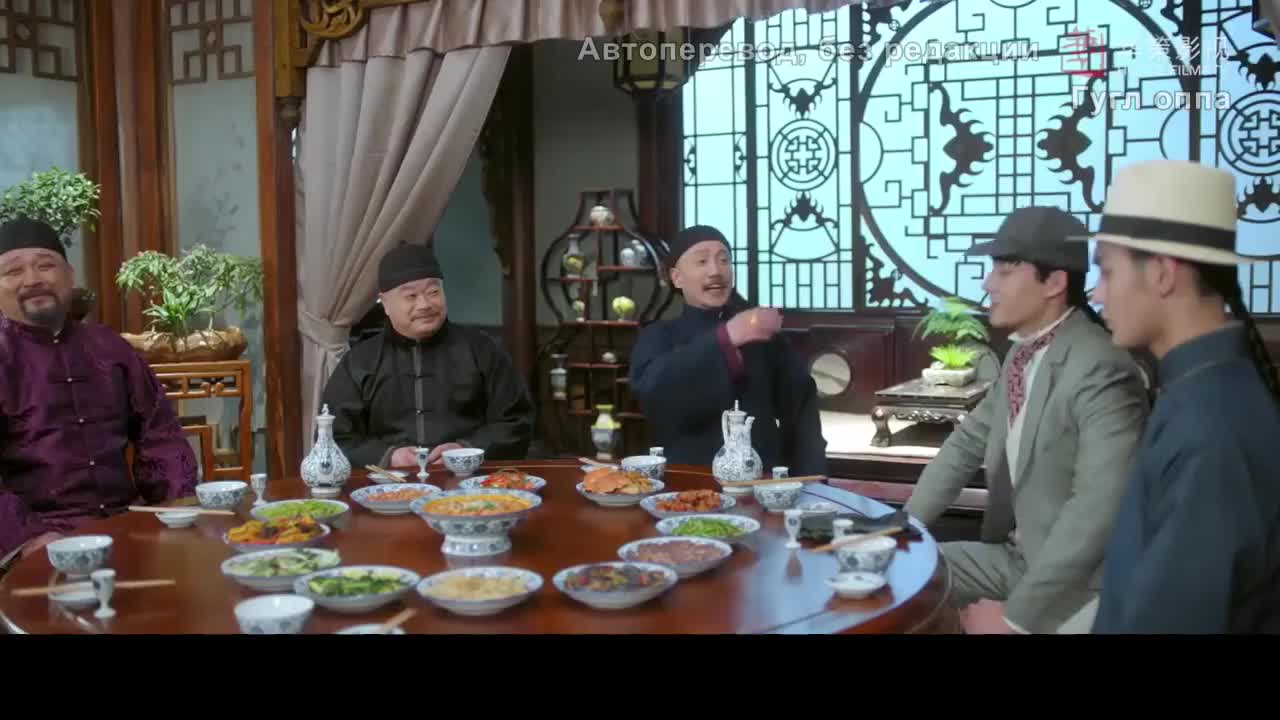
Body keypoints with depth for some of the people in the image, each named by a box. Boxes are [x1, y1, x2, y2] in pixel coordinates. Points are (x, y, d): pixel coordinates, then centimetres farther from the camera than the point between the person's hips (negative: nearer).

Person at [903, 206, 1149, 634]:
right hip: (1017, 554, 8)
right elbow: (967, 444, 15)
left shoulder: (1102, 372, -23)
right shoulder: (1022, 353, 6)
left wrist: (1017, 615, -27)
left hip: (1080, 582, -8)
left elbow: (1096, 511, -30)